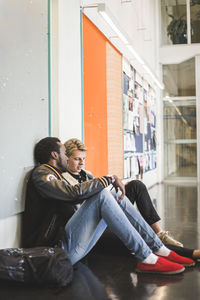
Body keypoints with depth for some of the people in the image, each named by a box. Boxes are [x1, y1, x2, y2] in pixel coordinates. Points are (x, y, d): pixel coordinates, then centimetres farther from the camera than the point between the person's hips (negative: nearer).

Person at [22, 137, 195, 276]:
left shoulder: (56, 175, 25)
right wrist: (109, 179, -14)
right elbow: (75, 192, -22)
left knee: (117, 199, 5)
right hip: (60, 247, -10)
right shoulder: (40, 174, -7)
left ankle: (160, 250, 1)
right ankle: (146, 259, -22)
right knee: (102, 194, -22)